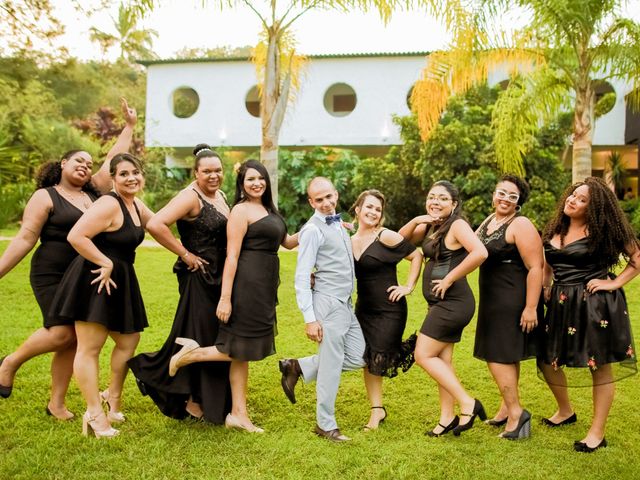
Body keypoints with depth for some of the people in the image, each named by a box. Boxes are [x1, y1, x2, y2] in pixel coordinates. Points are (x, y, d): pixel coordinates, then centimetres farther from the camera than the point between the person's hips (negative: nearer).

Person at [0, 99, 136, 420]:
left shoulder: (93, 192, 12)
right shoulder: (45, 197, -3)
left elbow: (113, 161, 18)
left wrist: (129, 127, 19)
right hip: (52, 276, -5)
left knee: (72, 341, 5)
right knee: (62, 332, -16)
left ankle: (56, 404, 17)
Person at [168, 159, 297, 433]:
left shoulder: (269, 210, 17)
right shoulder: (241, 210, -9)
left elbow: (287, 242, 26)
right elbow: (232, 256, -15)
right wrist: (225, 298, -19)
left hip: (264, 287, 9)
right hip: (247, 284, -9)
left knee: (243, 352, 11)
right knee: (242, 349, -6)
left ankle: (238, 414, 18)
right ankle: (192, 353, 11)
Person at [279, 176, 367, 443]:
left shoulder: (339, 224, 13)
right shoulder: (313, 230, -12)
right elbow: (301, 278, -15)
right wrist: (309, 318, -18)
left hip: (346, 304, 9)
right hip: (329, 304, -9)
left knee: (357, 358, 10)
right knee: (331, 366, 0)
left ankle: (298, 367, 22)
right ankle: (325, 425, 17)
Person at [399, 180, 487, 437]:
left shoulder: (457, 225, -14)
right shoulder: (430, 227, 12)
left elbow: (480, 253, -29)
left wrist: (449, 279, -22)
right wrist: (415, 221, -4)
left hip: (452, 302, -9)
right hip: (441, 304, 9)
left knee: (423, 356, -6)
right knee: (441, 360, 12)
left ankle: (468, 403, 0)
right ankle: (447, 418, 21)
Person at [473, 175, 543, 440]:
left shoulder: (520, 225, -15)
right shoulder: (489, 220, 11)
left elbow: (535, 267, -21)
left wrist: (531, 308, -25)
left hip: (513, 301, -9)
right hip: (493, 299, 9)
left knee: (497, 356, -7)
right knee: (506, 356, 16)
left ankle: (515, 412, 3)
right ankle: (508, 409, 28)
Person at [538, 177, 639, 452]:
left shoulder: (602, 232, -9)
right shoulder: (554, 231, 7)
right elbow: (546, 267, 20)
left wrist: (614, 284, -13)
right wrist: (544, 291, 6)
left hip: (597, 304, -6)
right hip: (561, 304, 6)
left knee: (601, 366, 4)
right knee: (548, 360, 11)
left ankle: (597, 433, 17)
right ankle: (565, 411, 36)